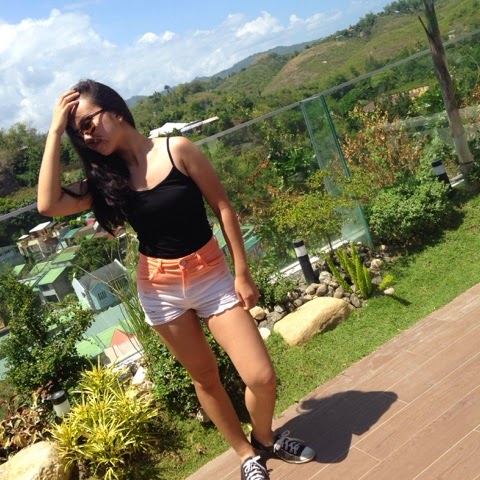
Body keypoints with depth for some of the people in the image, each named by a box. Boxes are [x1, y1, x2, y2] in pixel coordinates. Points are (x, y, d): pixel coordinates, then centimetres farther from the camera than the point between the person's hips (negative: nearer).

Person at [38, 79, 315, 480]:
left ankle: (264, 437, 30)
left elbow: (223, 207, -9)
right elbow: (49, 205, -16)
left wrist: (242, 273, -9)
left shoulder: (177, 149, -12)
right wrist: (55, 132, -14)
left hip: (212, 275, -2)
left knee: (262, 378, -5)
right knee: (205, 378, 14)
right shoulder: (106, 177, -1)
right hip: (159, 288, 3)